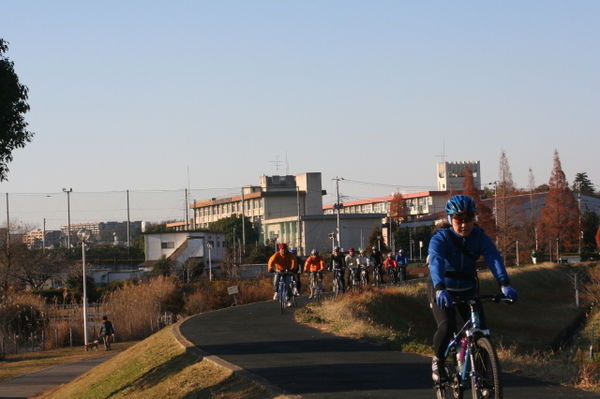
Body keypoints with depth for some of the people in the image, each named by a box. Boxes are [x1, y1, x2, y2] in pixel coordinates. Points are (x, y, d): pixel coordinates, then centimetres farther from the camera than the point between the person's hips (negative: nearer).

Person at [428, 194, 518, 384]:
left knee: (481, 330, -12)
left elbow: (494, 258, -27)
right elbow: (436, 262, -37)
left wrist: (504, 284, -46)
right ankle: (438, 360, 3)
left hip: (468, 290, 3)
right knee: (447, 327, -26)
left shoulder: (480, 238, -12)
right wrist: (440, 289, -56)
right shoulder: (440, 238, -20)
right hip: (443, 291, -3)